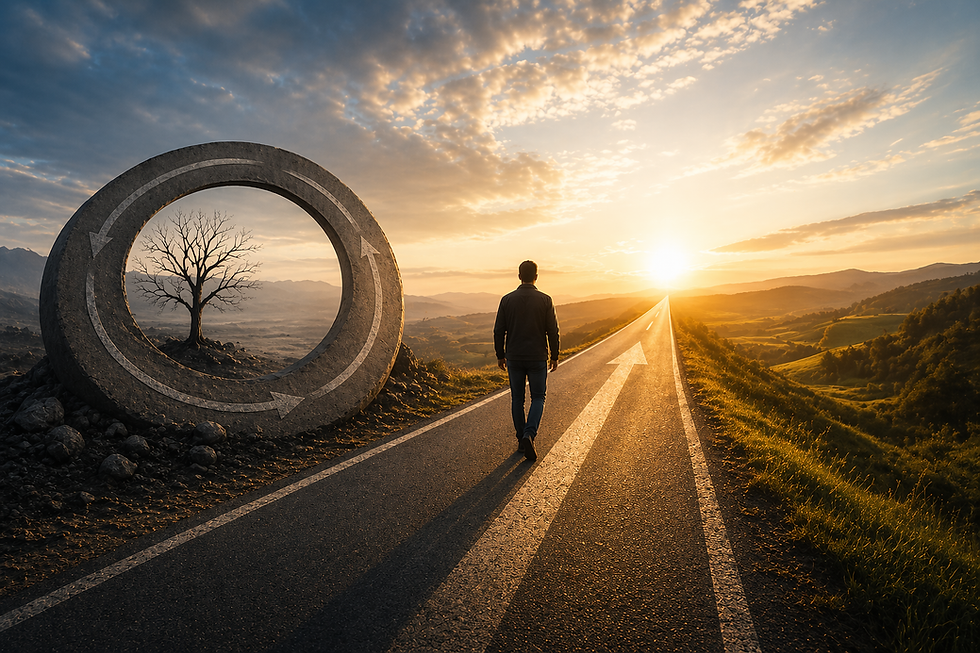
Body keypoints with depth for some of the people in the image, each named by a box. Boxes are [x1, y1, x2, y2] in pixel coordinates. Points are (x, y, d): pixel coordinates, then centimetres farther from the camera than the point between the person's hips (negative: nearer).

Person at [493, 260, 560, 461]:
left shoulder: (507, 300, -3)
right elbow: (553, 331, -6)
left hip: (514, 358, 2)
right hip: (537, 358, -1)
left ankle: (521, 439, 20)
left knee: (517, 398, 15)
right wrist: (554, 356, 6)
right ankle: (529, 435, -9)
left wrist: (500, 356, 9)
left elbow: (499, 331, -2)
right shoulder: (545, 300, -7)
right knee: (538, 397, 11)